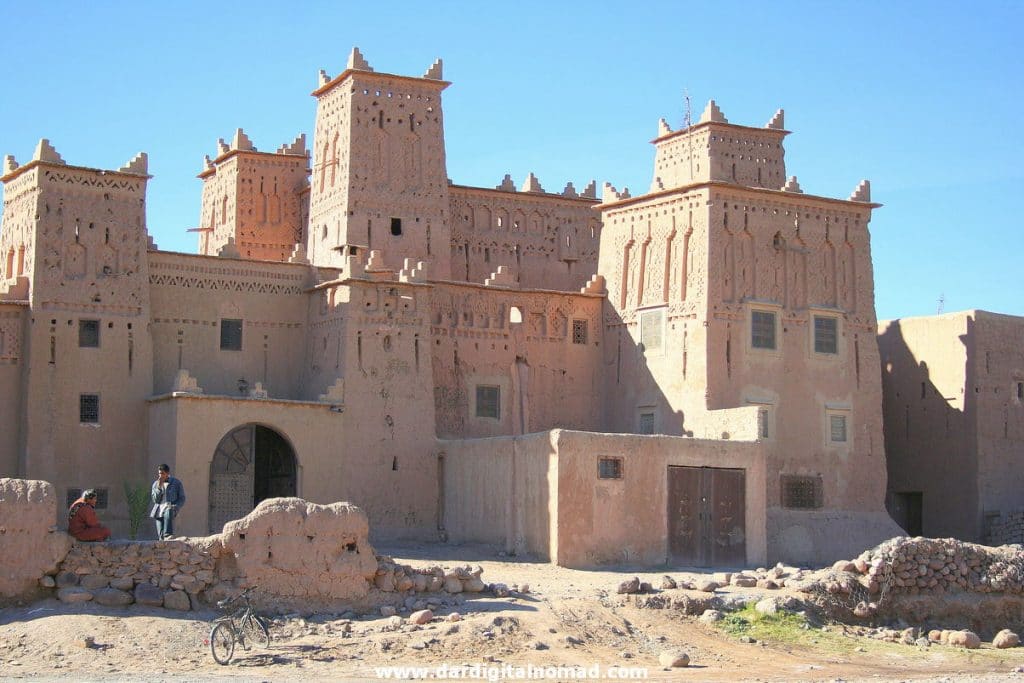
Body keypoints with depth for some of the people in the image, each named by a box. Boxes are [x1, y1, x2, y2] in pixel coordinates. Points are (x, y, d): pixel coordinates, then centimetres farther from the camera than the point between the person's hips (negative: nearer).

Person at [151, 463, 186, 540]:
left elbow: (182, 499, 7)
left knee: (168, 513, -39)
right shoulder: (156, 484, 16)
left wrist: (175, 506, -12)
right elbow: (155, 500, 7)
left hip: (171, 507, -4)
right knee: (160, 534, -10)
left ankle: (168, 536, -52)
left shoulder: (176, 483, 8)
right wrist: (159, 487, -5)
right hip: (159, 508, 4)